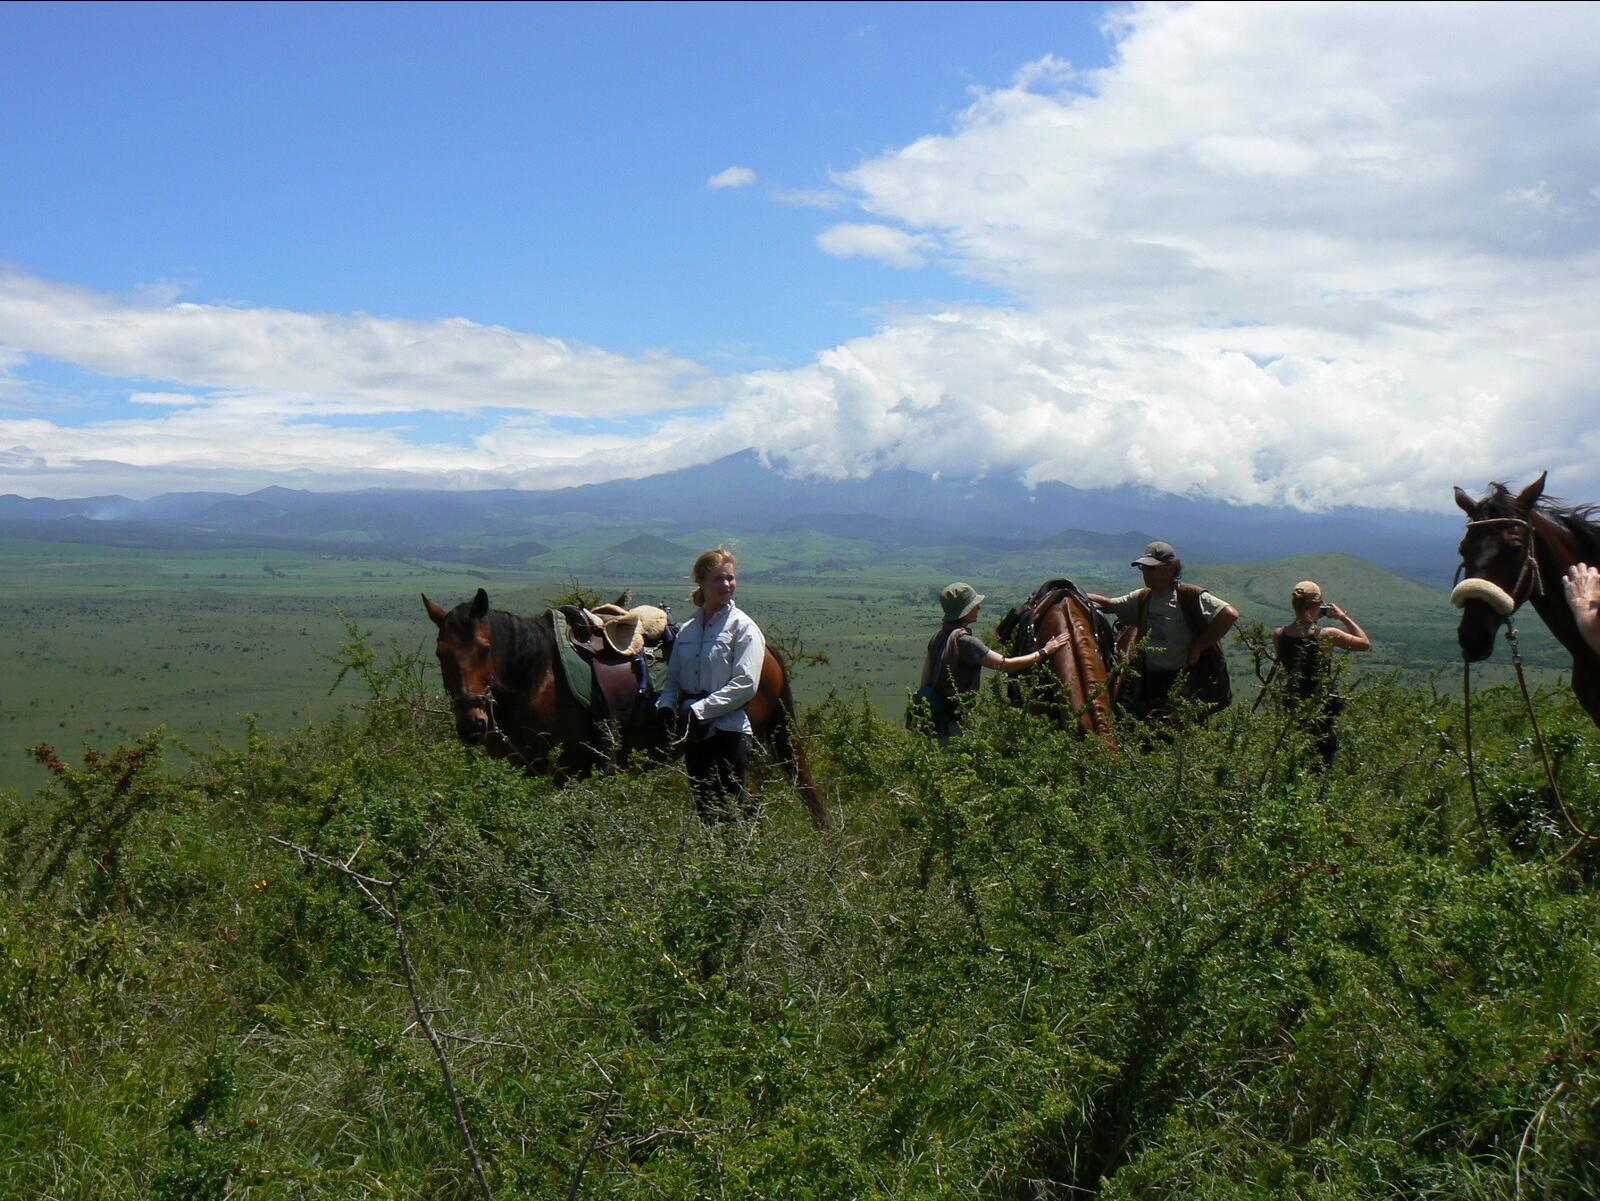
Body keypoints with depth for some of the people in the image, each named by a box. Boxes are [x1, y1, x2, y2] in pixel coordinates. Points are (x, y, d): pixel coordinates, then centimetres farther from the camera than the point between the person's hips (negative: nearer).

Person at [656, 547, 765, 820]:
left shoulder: (743, 627, -5)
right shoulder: (687, 629, 13)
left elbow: (745, 684, -14)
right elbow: (674, 676, 15)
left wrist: (699, 711, -18)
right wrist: (666, 706, -7)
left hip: (728, 731, -6)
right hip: (694, 733, 6)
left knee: (732, 813, -7)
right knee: (703, 810, 11)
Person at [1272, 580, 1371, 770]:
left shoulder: (1278, 635, -5)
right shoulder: (1327, 636, -15)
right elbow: (1365, 643, -2)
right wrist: (1344, 617, 7)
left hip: (1291, 708, 4)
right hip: (1322, 710, -4)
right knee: (1322, 766, 5)